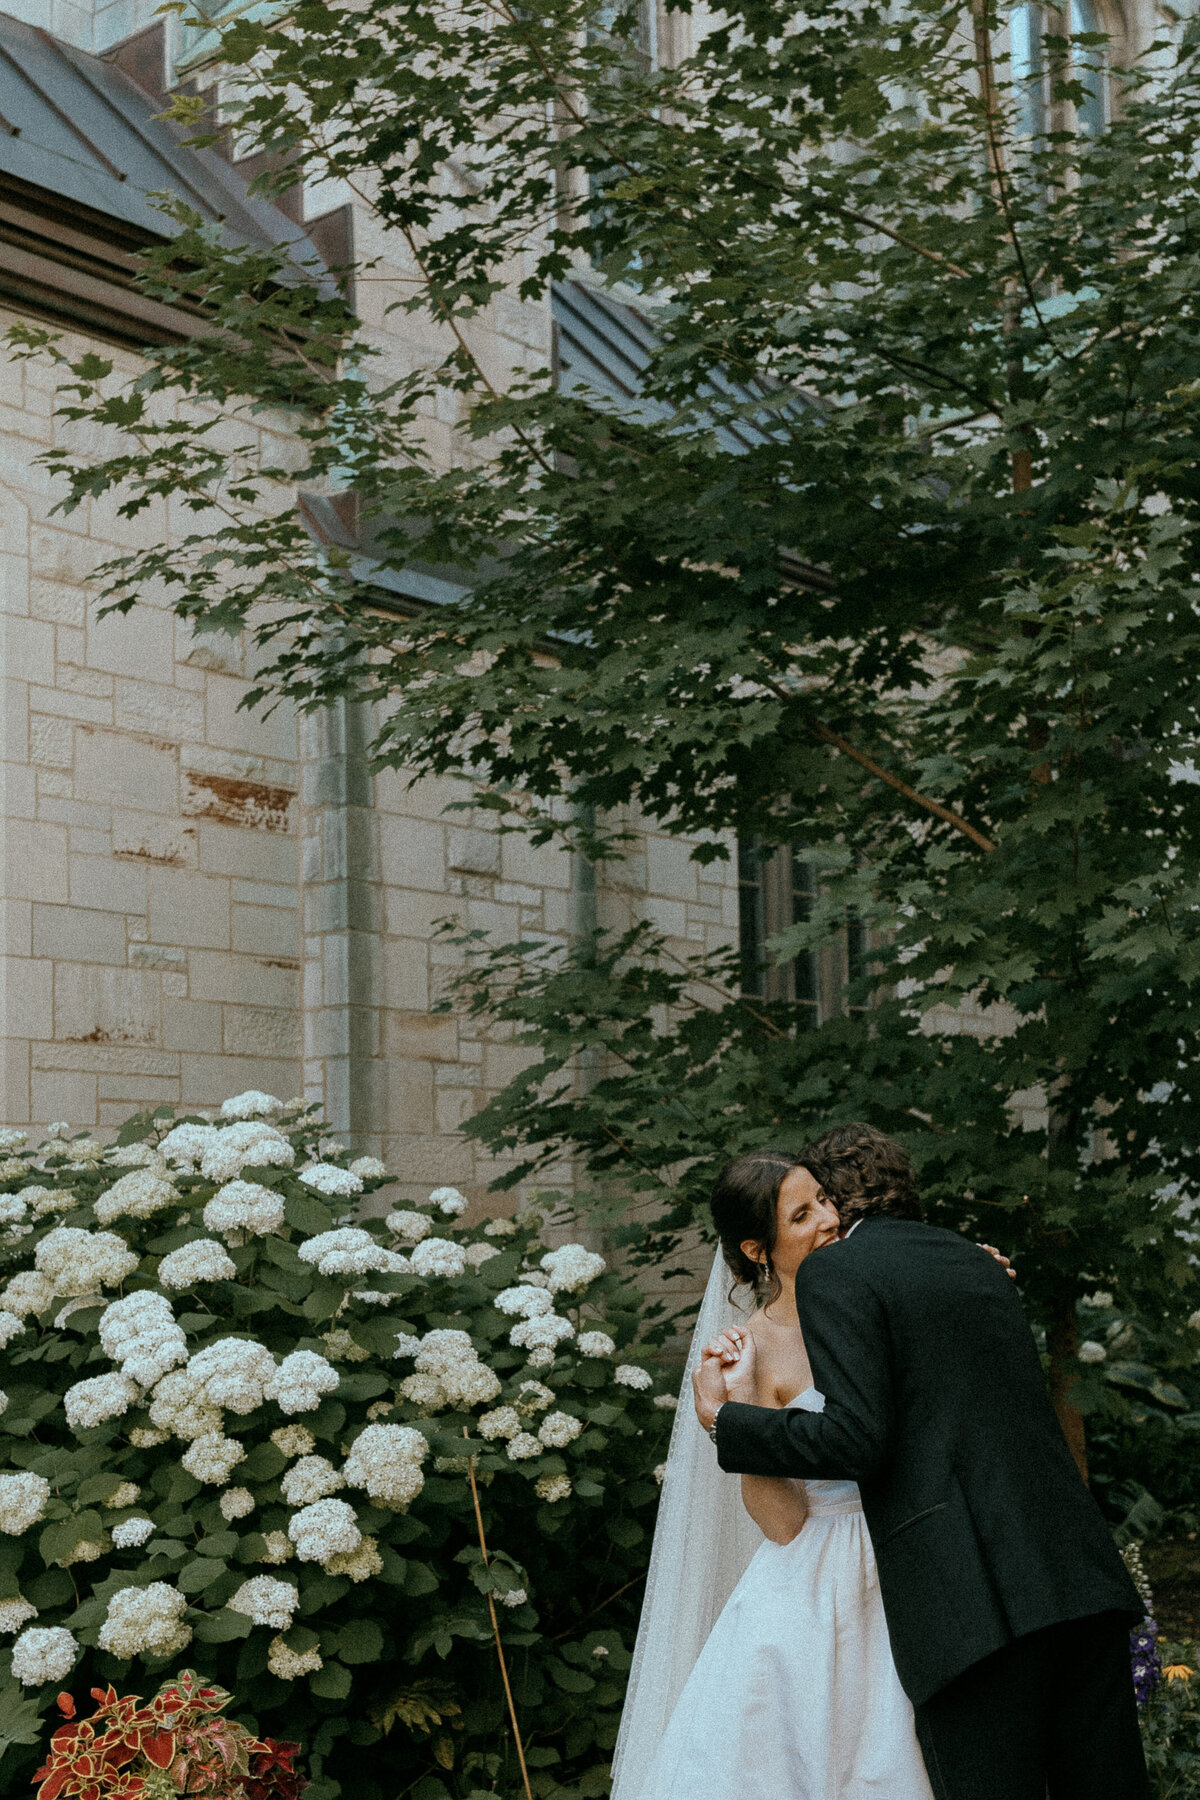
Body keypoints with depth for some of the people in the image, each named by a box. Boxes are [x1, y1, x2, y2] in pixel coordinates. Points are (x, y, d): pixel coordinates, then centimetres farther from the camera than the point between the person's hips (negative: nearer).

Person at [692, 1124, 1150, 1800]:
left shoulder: (834, 1271, 0)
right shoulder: (978, 1261, 22)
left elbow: (858, 1439, -11)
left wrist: (724, 1418, 1)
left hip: (975, 1598, -7)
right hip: (1083, 1579, 7)